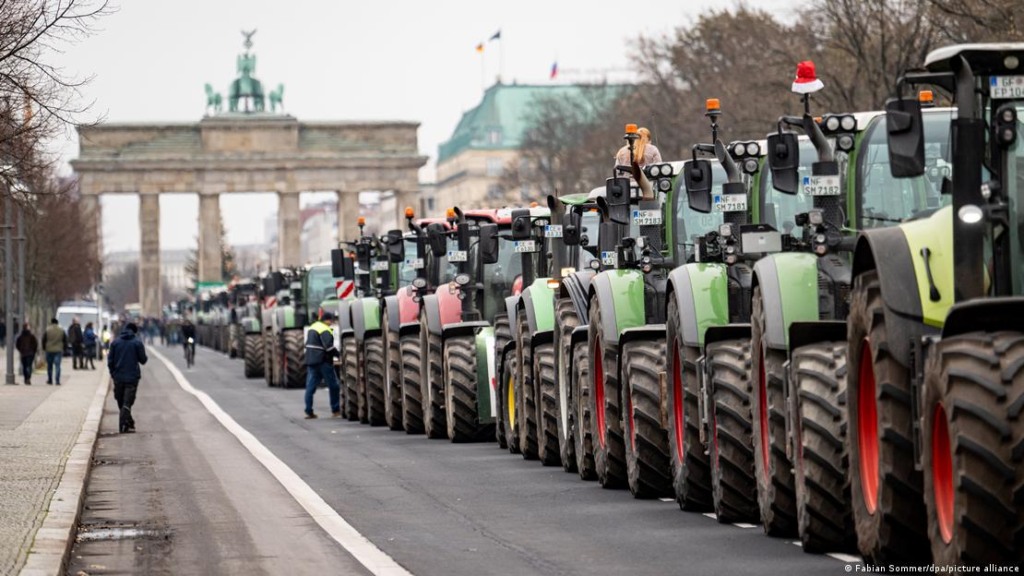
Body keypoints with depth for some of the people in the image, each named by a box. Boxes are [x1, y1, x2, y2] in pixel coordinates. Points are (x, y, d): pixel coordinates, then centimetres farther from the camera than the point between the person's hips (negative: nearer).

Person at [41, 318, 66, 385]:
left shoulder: (47, 330, -3)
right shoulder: (61, 330, 1)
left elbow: (43, 340, 0)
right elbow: (65, 340, 6)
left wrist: (44, 348, 13)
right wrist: (64, 348, 16)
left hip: (49, 350, 0)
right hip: (59, 350, 0)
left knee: (49, 366, 13)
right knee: (57, 366, -1)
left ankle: (50, 380, 19)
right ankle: (58, 381, -8)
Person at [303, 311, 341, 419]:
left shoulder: (313, 327, 15)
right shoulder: (324, 330, -14)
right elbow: (329, 347, -24)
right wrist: (339, 354, -12)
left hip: (310, 361, 8)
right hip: (322, 361, -8)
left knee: (310, 386, 4)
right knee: (333, 387, 4)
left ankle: (309, 411, 0)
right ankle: (335, 411, 7)